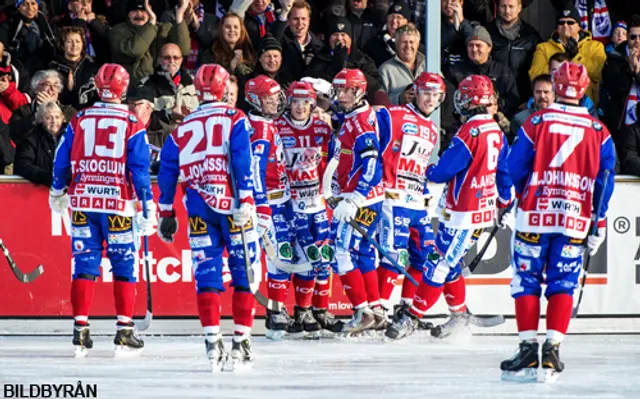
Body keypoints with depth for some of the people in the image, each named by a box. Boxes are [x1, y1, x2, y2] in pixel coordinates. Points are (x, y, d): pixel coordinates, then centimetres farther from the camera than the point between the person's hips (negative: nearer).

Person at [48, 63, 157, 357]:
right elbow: (140, 169, -6)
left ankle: (80, 330, 0)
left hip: (83, 204, 2)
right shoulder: (133, 126, -3)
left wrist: (58, 192, 26)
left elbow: (62, 162, 10)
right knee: (124, 266, 6)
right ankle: (124, 332, 3)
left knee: (85, 265, 5)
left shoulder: (78, 121, 4)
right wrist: (147, 207, -2)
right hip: (118, 205, -2)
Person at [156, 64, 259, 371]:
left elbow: (167, 172, 16)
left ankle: (213, 343, -4)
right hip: (230, 205, -3)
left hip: (198, 209, 3)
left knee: (207, 275, 4)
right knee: (244, 273, 2)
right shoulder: (233, 119, 3)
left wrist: (166, 213, 23)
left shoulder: (181, 129, 15)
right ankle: (240, 344, -3)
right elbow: (242, 161, -10)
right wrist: (246, 201, -15)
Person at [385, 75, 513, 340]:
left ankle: (412, 318, -6)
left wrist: (430, 171, 5)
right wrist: (504, 203, 30)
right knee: (449, 262, 18)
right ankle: (460, 315, 23)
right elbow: (504, 171, 18)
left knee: (440, 264, -7)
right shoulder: (496, 131, 8)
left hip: (463, 213, -9)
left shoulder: (469, 132, -20)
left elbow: (443, 171, -18)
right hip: (484, 207, 9)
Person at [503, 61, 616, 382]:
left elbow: (516, 169, 1)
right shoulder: (599, 132, 3)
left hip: (534, 215, -2)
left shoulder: (535, 123, -4)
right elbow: (604, 181, 4)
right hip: (576, 219, 2)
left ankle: (528, 349, -1)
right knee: (563, 284, 7)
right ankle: (552, 350, -4)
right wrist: (599, 224, 11)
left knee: (526, 281, 6)